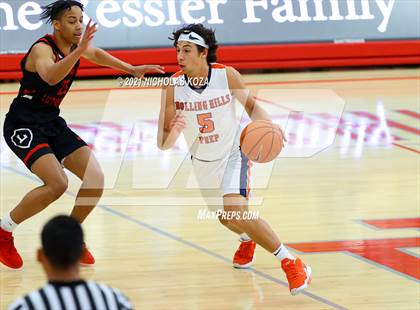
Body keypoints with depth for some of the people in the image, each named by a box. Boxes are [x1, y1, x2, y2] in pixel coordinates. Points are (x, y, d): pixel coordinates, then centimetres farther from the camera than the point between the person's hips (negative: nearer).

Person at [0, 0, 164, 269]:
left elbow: (96, 54, 27)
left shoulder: (75, 45, 2)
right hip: (23, 124, -8)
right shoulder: (43, 48, -21)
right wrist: (79, 50, -54)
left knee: (95, 178, -4)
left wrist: (133, 70, 25)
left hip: (52, 122, 8)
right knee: (57, 184, -25)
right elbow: (50, 76, -44)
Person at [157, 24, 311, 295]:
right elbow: (163, 144, -20)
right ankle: (247, 240, 59)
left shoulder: (227, 75, -23)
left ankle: (290, 261, -15)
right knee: (226, 218, 22)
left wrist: (266, 124, -23)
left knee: (235, 211, -26)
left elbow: (250, 104, -3)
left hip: (233, 153, -3)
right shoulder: (173, 87, -22)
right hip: (202, 161, 3)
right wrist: (171, 135, -43)